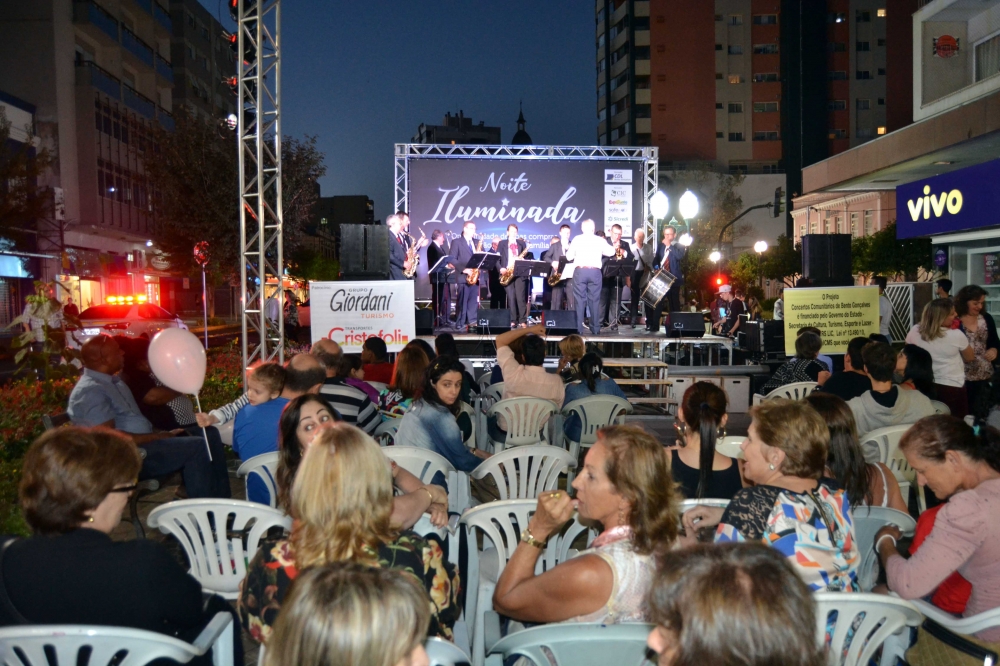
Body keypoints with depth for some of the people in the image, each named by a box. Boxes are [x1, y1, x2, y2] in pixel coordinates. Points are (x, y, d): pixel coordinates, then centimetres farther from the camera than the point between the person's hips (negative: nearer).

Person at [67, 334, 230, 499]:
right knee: (197, 448, -22)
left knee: (210, 437, 2)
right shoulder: (89, 390, -14)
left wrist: (160, 433, 3)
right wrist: (158, 437, -18)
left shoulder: (113, 381, 17)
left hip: (143, 443, 10)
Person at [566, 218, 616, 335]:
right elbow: (611, 252, 13)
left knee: (580, 300, 2)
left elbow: (569, 256, 6)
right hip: (595, 272, 1)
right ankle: (595, 329, 6)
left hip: (580, 271, -1)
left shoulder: (577, 239, 3)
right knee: (595, 300, 5)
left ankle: (579, 328, -1)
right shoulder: (600, 240, 5)